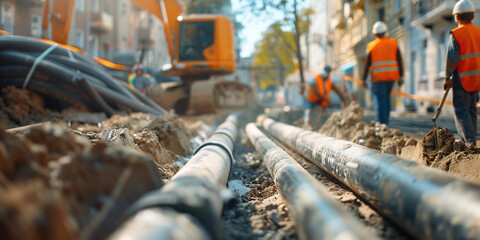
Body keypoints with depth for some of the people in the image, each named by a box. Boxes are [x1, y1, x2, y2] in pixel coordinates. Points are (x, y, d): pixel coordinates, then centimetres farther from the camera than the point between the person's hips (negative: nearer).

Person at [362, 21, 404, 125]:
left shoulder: (371, 46, -2)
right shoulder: (393, 43, 4)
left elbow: (367, 64, -4)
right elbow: (400, 61, 1)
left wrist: (364, 79, 3)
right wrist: (401, 77, 6)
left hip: (378, 77, -3)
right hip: (392, 76, 3)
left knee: (381, 100, -1)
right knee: (386, 97, 20)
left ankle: (382, 122, -5)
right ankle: (386, 119, 20)